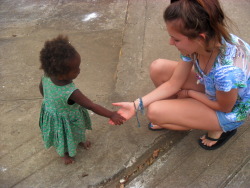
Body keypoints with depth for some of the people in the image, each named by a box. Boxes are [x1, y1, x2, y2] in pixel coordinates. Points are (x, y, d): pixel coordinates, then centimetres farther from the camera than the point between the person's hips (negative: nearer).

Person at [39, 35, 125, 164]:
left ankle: (79, 140, 64)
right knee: (65, 138, 28)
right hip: (64, 120, -6)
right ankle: (65, 153, 58)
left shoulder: (47, 76, -26)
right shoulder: (70, 92, -45)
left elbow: (41, 88, -5)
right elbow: (91, 106, -37)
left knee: (77, 130, 34)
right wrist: (112, 115, -28)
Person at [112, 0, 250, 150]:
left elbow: (224, 107, -20)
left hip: (231, 109, -6)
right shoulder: (200, 42, -19)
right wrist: (136, 105, -15)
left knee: (155, 112, -17)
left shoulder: (226, 70, -41)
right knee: (158, 68, -10)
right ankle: (175, 116, 14)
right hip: (211, 86, 6)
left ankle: (218, 129, 2)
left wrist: (189, 93, -9)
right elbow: (173, 84, -10)